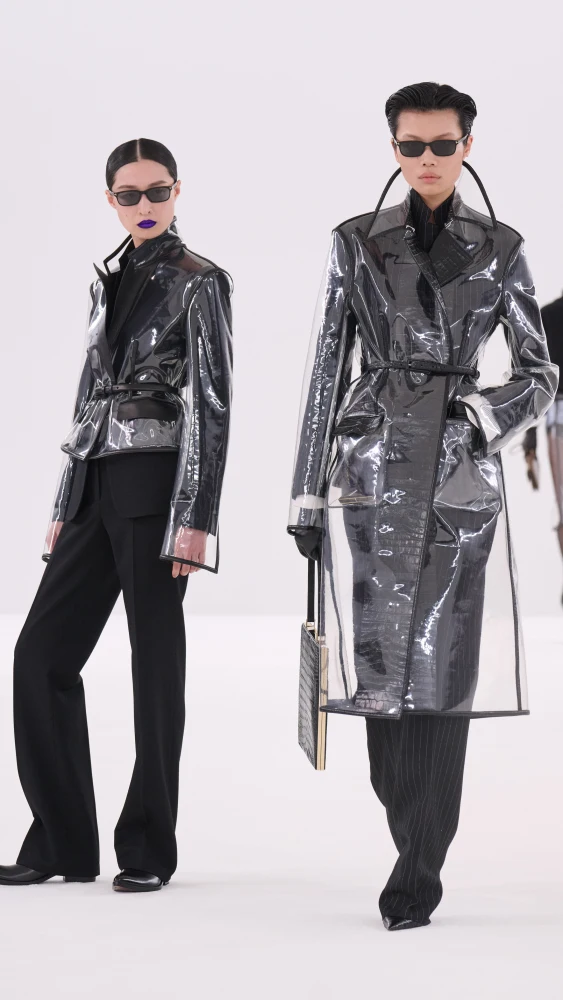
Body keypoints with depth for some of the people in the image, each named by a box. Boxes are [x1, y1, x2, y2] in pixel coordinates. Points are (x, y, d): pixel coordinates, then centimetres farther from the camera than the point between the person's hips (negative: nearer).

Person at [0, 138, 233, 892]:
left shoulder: (198, 283, -4)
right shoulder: (110, 281, 16)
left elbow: (210, 404, -10)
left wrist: (196, 519, -16)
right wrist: (64, 507, 16)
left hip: (156, 485, -7)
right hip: (95, 486, 7)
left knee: (155, 659, -1)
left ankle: (147, 849, 8)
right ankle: (63, 842, 10)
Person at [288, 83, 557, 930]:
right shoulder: (356, 244, 6)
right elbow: (327, 371, 6)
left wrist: (479, 416, -11)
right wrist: (308, 497, 4)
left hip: (460, 476, 0)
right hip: (372, 470, 1)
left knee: (443, 665, -4)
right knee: (381, 658, 0)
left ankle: (418, 872, 2)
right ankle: (416, 838, 21)